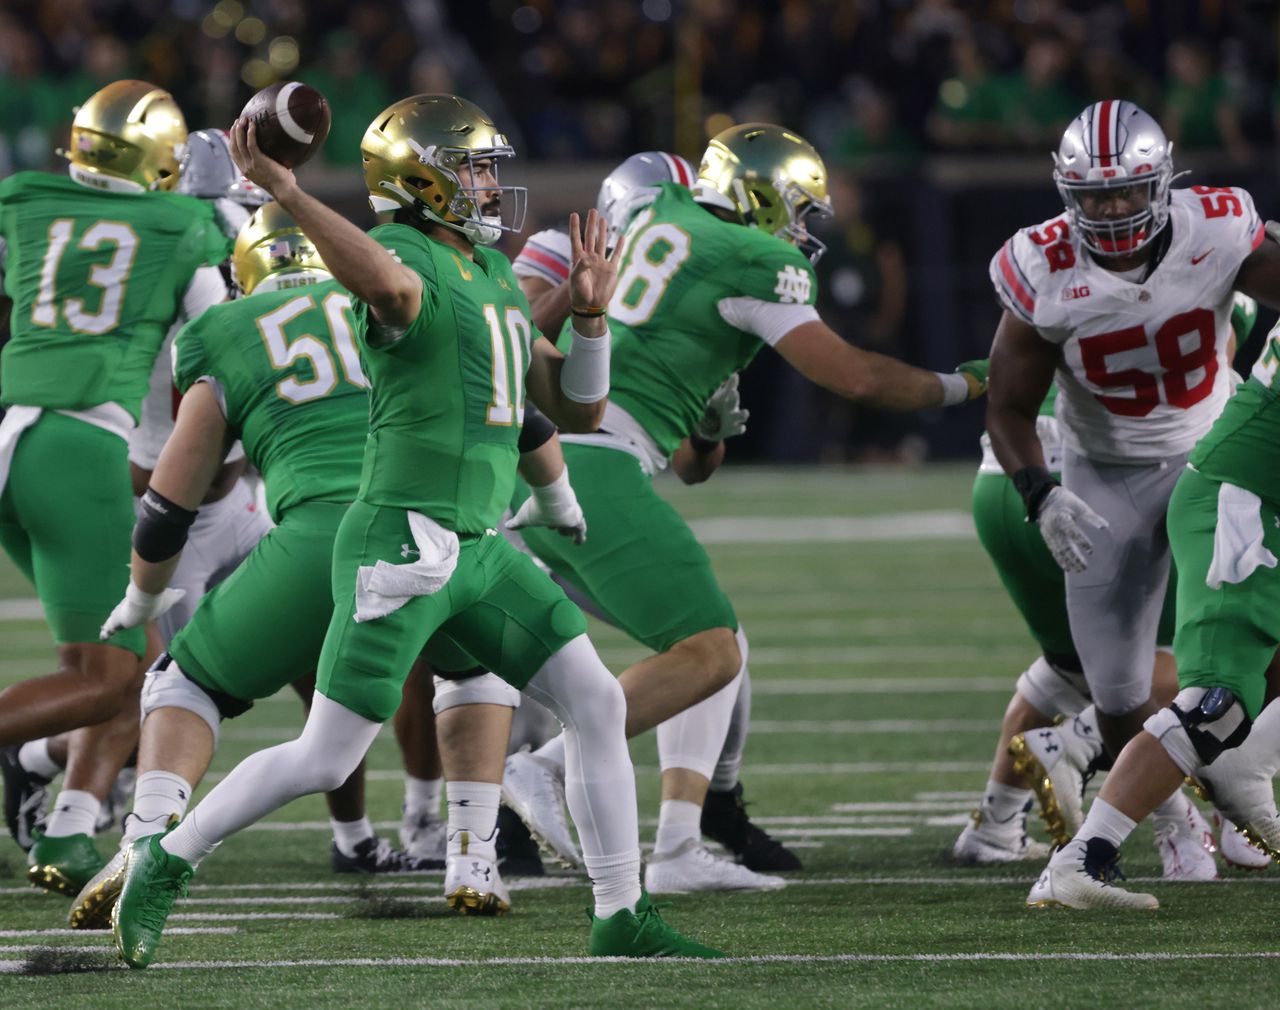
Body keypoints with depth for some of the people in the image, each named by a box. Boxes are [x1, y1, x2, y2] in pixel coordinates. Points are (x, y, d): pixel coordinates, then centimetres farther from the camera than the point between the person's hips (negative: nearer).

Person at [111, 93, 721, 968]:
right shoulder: (405, 255, -10)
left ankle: (623, 918, 6)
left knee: (598, 702, 1)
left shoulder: (494, 273, 16)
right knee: (325, 760, -4)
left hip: (481, 547, 8)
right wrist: (287, 194, -46)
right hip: (405, 539, -8)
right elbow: (389, 287, -39)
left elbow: (578, 410, 18)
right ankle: (167, 860, 15)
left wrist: (591, 313, 3)